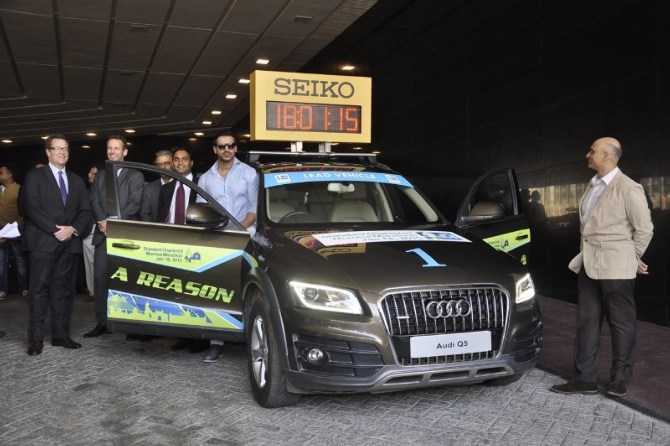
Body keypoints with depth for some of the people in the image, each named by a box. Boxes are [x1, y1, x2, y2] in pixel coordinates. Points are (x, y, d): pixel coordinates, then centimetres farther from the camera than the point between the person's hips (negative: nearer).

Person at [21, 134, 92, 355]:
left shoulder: (77, 180, 17)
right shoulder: (35, 176, 3)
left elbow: (85, 210, 9)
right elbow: (32, 207, -8)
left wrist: (73, 229, -9)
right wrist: (55, 229, -15)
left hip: (69, 242, 4)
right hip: (43, 242, -4)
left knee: (63, 289, 6)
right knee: (40, 290, -3)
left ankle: (61, 335, 11)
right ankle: (36, 338, 1)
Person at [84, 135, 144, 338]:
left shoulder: (135, 176, 3)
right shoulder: (99, 176, 17)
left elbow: (135, 204, -8)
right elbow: (94, 202, 7)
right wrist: (102, 221, -11)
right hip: (103, 234, 4)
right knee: (100, 278, 2)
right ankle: (102, 322, 8)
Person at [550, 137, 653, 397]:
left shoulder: (628, 188, -12)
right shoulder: (592, 186, 12)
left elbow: (644, 228, -7)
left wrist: (631, 258, 3)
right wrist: (585, 254, 14)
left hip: (615, 266, -8)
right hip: (589, 264, 8)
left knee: (621, 323, 6)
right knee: (587, 322, 8)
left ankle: (620, 378, 18)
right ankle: (585, 378, 14)